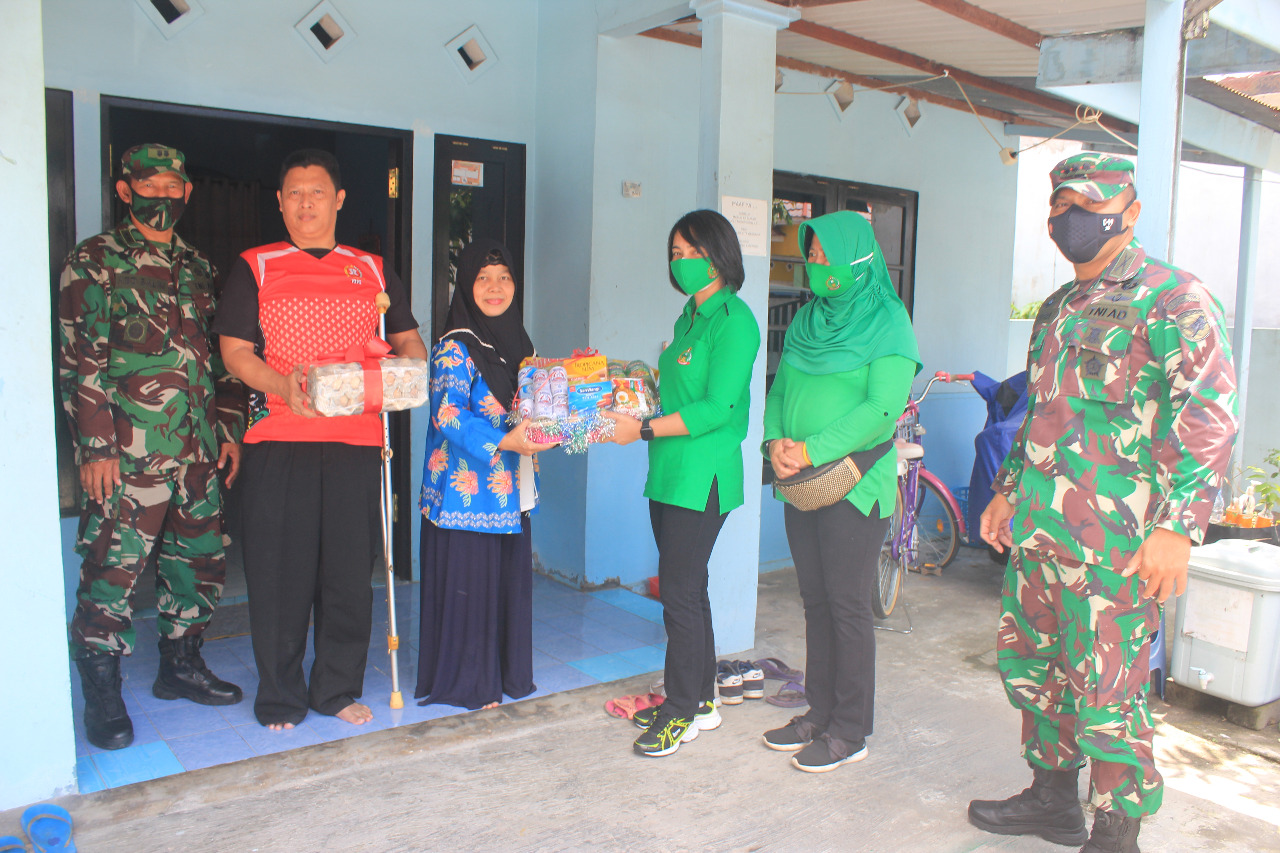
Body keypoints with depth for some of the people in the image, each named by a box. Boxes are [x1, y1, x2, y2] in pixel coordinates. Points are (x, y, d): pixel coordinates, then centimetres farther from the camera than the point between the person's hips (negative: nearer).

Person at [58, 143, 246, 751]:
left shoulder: (198, 267, 17)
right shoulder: (94, 262, -1)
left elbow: (220, 354, 20)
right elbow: (81, 361, -6)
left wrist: (229, 429, 13)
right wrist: (96, 448, -12)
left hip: (198, 451, 6)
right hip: (127, 454, -6)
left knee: (200, 560, 11)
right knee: (112, 572, -2)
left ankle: (180, 666, 28)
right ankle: (102, 699, 12)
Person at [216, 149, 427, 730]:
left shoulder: (372, 271, 14)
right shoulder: (254, 268, 8)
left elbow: (409, 342, 16)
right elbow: (234, 350, 1)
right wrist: (281, 385, -18)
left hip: (356, 440, 2)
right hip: (279, 441, -2)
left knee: (350, 568, 6)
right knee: (280, 569, 2)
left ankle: (338, 689, 21)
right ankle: (279, 697, 16)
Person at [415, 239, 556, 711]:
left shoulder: (517, 343, 13)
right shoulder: (454, 349, -11)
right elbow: (447, 414, -21)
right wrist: (503, 441, -29)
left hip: (510, 491, 7)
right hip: (468, 490, -7)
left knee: (509, 580, 13)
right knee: (467, 584, 1)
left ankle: (505, 673, 28)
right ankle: (465, 683, 16)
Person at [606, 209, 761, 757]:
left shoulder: (733, 321, -12)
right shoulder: (690, 316, 16)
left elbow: (717, 408, -18)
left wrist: (645, 429, -17)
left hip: (702, 477, -9)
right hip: (670, 474, 9)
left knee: (680, 593, -3)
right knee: (686, 589, 15)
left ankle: (683, 711, 11)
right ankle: (700, 701, 27)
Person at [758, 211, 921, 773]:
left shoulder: (888, 323, -7)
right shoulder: (807, 320, 14)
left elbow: (882, 407, -17)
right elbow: (779, 390, 14)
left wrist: (811, 450, -21)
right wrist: (775, 442, -5)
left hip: (855, 483, -6)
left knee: (847, 605, 0)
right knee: (815, 600, 13)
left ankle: (849, 731, 11)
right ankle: (819, 711, 25)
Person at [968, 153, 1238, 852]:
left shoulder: (1173, 299, -8)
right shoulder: (1057, 307, 18)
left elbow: (1210, 418, -15)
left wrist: (1177, 527, -22)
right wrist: (1008, 491, 24)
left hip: (1112, 539, -8)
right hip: (1037, 528, 8)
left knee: (1105, 694, -1)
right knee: (1028, 661, 17)